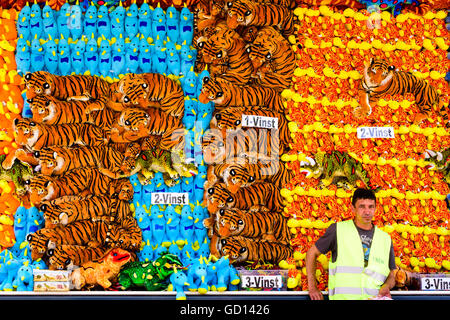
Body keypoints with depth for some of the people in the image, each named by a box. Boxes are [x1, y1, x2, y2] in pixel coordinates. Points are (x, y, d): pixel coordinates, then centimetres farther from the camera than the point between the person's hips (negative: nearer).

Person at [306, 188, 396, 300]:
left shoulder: (385, 239, 14)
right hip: (343, 296, -4)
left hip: (375, 297, 4)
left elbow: (391, 275, 19)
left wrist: (387, 286, -4)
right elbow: (312, 253, 13)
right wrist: (312, 287, 6)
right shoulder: (338, 229, 5)